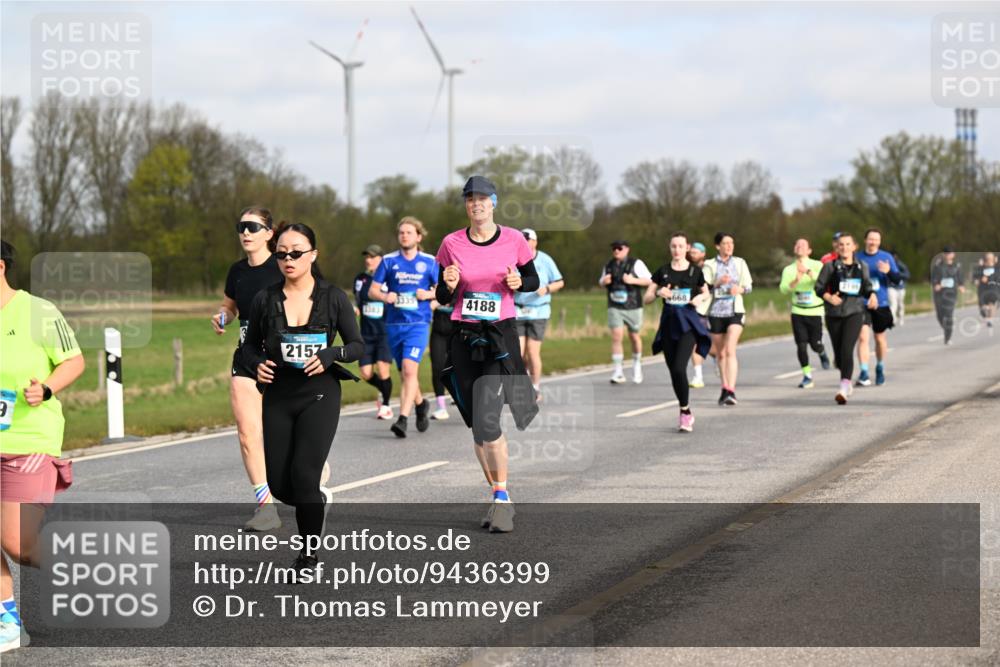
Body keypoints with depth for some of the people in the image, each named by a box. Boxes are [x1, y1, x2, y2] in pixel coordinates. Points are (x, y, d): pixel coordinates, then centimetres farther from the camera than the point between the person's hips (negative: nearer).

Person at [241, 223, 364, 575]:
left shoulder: (333, 297, -3)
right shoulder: (265, 299, 1)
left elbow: (358, 346, 1)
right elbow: (249, 345, 11)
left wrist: (331, 355, -19)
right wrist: (258, 363, -11)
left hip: (319, 394, -3)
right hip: (278, 396, 3)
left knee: (303, 473, -15)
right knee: (279, 484, -1)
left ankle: (309, 554, 3)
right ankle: (319, 499, 35)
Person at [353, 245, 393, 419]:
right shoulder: (360, 279, 6)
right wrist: (354, 308, -6)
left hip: (385, 331, -4)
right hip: (366, 333, 4)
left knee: (382, 369, -13)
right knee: (366, 373, 0)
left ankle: (385, 405, 8)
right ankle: (383, 391, 32)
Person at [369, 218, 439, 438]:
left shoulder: (429, 262, 4)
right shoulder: (389, 261, 5)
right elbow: (372, 290, 8)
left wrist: (429, 294, -9)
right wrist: (385, 296, -13)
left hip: (418, 323, -3)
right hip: (394, 323, 3)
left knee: (409, 370, -19)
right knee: (405, 372, 13)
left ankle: (403, 418, -24)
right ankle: (420, 404, 40)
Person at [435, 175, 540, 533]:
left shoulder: (513, 240, -2)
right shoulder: (452, 244, 1)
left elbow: (533, 281, 12)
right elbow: (442, 298, 7)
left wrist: (519, 282, -10)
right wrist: (449, 286, -15)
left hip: (500, 336, -3)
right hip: (464, 339, 3)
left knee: (486, 421, -15)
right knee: (478, 425, 6)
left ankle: (502, 496, -1)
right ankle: (498, 497, 19)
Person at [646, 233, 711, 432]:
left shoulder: (695, 271, 1)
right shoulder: (662, 272, 5)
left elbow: (706, 293, 17)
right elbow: (646, 299, 6)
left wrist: (700, 297, -5)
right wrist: (658, 293, -14)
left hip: (688, 323, -3)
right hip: (669, 322, 3)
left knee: (679, 368, -18)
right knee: (673, 371, 6)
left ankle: (685, 411, -6)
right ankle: (685, 411, 21)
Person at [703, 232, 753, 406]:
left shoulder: (740, 263, 9)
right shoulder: (710, 265, 3)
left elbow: (748, 286, 9)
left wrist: (740, 289, -12)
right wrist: (718, 283, -23)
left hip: (735, 310, -1)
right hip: (716, 311, 1)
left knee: (730, 350, -17)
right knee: (721, 354, 9)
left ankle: (731, 391, -23)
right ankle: (724, 389, 24)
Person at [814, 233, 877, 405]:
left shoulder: (861, 266, 8)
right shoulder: (830, 266, 1)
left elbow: (867, 286, 15)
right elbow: (819, 287, 0)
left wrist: (872, 295, -7)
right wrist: (828, 297, -19)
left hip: (854, 313, -1)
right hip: (834, 313, 1)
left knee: (847, 350, -18)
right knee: (838, 353, 9)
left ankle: (844, 389, -27)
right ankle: (847, 379, 38)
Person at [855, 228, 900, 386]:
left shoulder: (887, 258, 2)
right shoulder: (857, 258, 2)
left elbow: (897, 279, -4)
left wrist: (889, 271, -23)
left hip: (881, 305, 1)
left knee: (880, 338, 12)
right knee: (863, 337, -15)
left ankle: (880, 369, 32)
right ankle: (864, 373, -17)